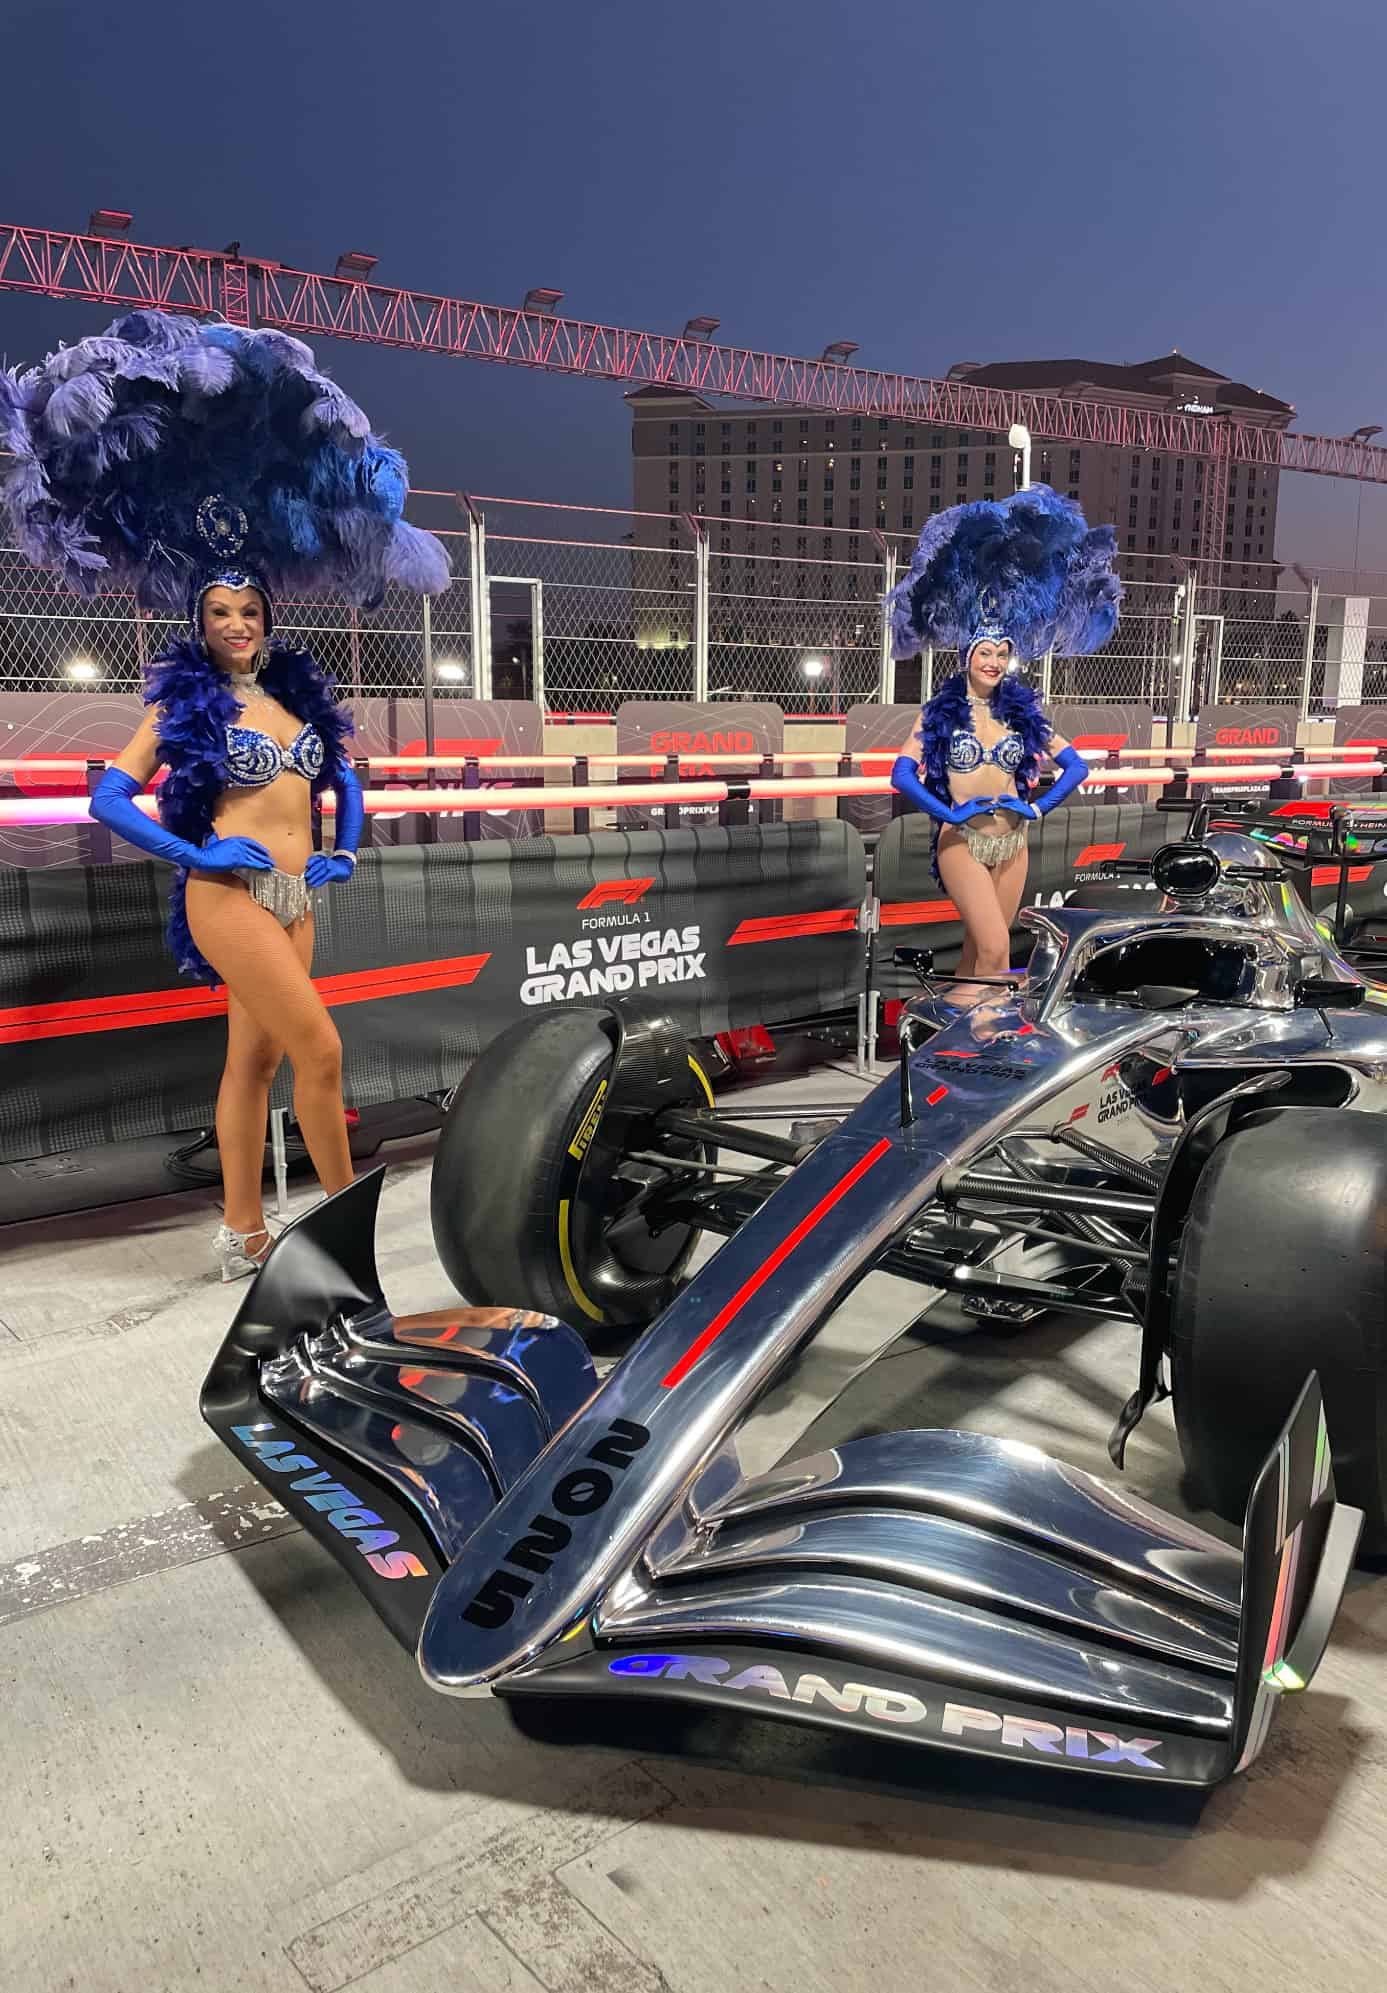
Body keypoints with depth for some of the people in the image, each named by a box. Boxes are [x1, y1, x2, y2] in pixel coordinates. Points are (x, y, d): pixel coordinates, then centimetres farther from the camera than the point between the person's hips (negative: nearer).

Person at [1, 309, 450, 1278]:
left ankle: (245, 1235, 16)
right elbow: (109, 799, -3)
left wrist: (346, 849, 10)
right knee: (319, 1048, -13)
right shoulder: (185, 706, -1)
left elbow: (344, 778, 26)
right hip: (230, 895, -6)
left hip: (296, 897, 6)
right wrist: (196, 853, -11)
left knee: (255, 1058, 8)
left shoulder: (300, 699, 14)